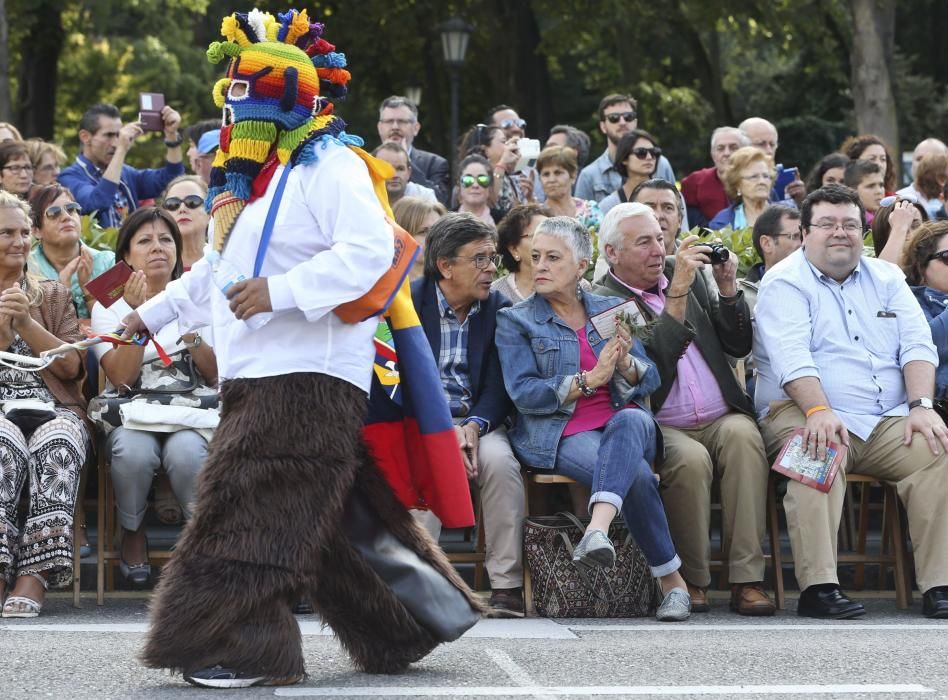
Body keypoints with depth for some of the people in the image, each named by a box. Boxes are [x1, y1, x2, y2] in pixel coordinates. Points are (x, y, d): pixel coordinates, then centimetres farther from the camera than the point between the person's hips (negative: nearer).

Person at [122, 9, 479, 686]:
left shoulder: (331, 166, -9)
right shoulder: (247, 178, 22)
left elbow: (369, 253, -21)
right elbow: (217, 272, 32)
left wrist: (278, 290, -25)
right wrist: (152, 313, 31)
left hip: (310, 373, -9)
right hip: (258, 375, 9)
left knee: (255, 509, -13)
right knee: (339, 514, 10)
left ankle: (245, 646, -11)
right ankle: (401, 628, 19)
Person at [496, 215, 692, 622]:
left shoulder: (611, 310, 19)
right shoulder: (515, 321, 9)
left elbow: (650, 382, 12)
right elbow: (523, 394, -5)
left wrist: (625, 363, -11)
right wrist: (590, 379, -15)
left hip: (626, 423, 2)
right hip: (561, 434, -2)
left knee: (630, 421, -37)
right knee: (637, 475, -32)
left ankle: (597, 530, -58)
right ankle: (671, 580, -25)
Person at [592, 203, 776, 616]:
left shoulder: (687, 274, 16)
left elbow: (739, 345, 14)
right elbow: (651, 362, -17)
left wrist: (728, 286, 1)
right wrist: (678, 291, -19)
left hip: (722, 419, 4)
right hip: (661, 428, -4)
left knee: (742, 434, -29)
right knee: (691, 459, -34)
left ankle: (746, 580, -29)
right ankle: (692, 581, -15)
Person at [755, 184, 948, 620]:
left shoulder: (886, 279, 19)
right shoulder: (785, 284, 2)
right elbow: (791, 356, -14)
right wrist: (819, 411, -31)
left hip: (889, 421, 4)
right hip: (811, 416, -4)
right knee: (818, 457, -37)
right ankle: (818, 588, -40)